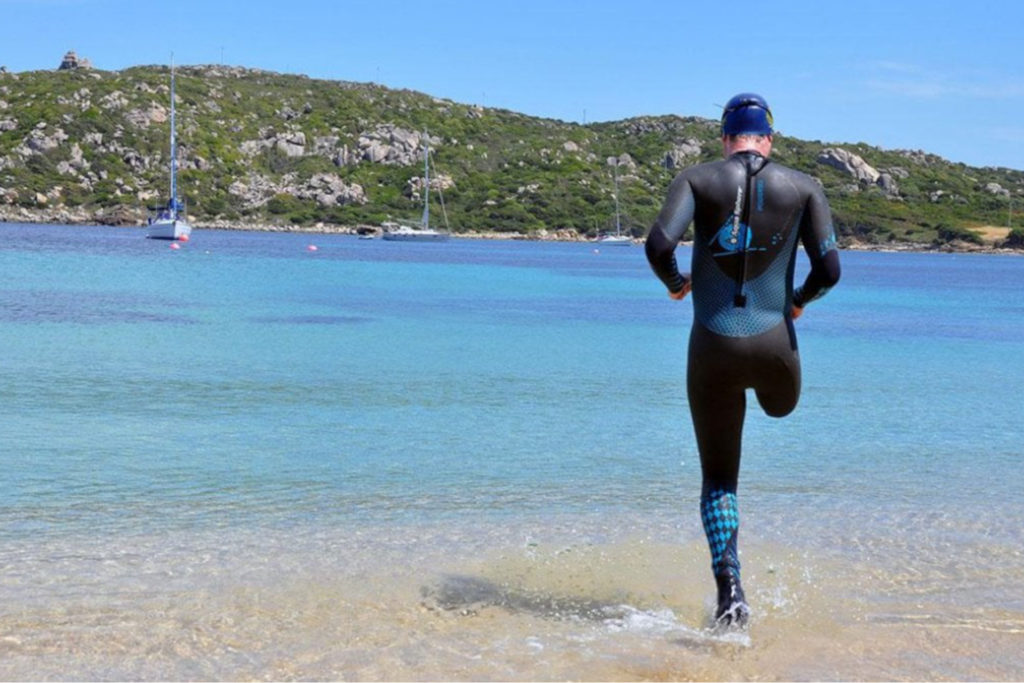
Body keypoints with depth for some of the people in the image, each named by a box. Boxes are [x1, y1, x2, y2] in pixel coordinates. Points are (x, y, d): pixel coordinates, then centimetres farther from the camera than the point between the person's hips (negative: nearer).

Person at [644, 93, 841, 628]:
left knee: (718, 479, 10)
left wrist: (675, 282, 8)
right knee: (781, 407, 41)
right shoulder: (803, 188, 3)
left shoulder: (697, 179, 1)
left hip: (713, 348, 0)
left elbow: (659, 245, -13)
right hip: (774, 347, 0)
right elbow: (829, 269, -3)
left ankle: (729, 589, -2)